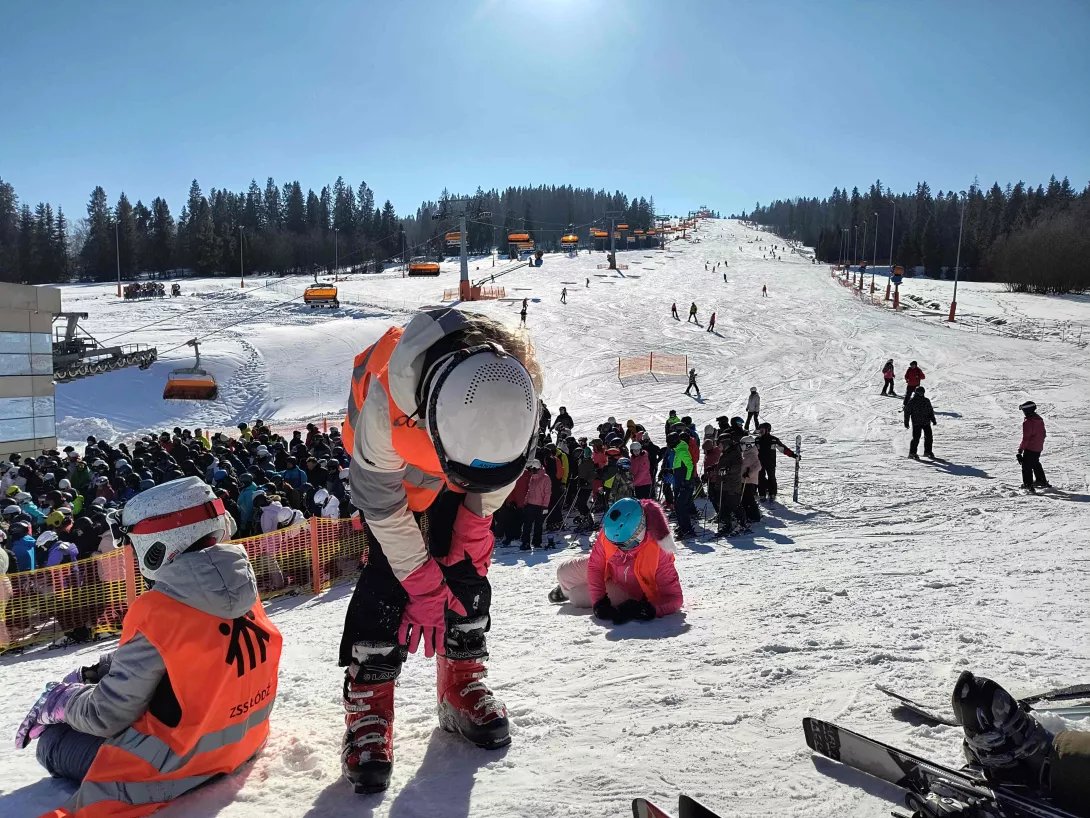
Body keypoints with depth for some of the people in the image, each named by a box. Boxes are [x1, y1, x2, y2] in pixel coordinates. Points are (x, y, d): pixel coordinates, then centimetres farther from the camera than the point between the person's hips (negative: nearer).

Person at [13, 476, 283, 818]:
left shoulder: (157, 612, -26)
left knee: (55, 742, 14)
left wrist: (60, 700, 5)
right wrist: (100, 668, 10)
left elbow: (107, 716, -16)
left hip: (181, 763, -7)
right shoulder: (242, 584, -5)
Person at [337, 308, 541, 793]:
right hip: (388, 461, -3)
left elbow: (503, 463, -12)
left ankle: (462, 687, 16)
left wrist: (475, 529, -8)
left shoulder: (517, 386, -37)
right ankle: (367, 703, 0)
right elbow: (381, 502, -29)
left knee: (467, 567, -1)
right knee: (388, 572, -13)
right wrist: (422, 583, -23)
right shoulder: (386, 399, -46)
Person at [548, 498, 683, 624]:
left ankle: (569, 592, 20)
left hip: (631, 592, -4)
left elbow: (674, 597, -35)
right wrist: (598, 601, -29)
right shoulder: (607, 533, -32)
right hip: (611, 571, 4)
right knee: (564, 572, 1)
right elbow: (595, 566, -17)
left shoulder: (658, 550, -41)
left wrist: (651, 610, -54)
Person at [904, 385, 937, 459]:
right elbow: (907, 412, -1)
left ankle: (928, 451, 21)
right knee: (916, 438, -9)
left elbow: (930, 411, 21)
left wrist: (933, 420, 16)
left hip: (926, 422, 5)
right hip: (916, 423, -5)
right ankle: (912, 453, -1)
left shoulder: (926, 401, 12)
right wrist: (906, 422, -4)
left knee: (928, 437, 6)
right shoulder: (912, 401, -2)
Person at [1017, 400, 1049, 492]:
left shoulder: (1027, 422, -21)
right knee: (1036, 464, 25)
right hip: (1039, 448, 9)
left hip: (1030, 448, -9)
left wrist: (1020, 449, -14)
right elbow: (1043, 434, 16)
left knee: (1026, 466, -3)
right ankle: (1042, 481, 36)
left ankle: (1028, 485, -4)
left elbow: (1026, 438, -20)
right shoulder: (1039, 419, 6)